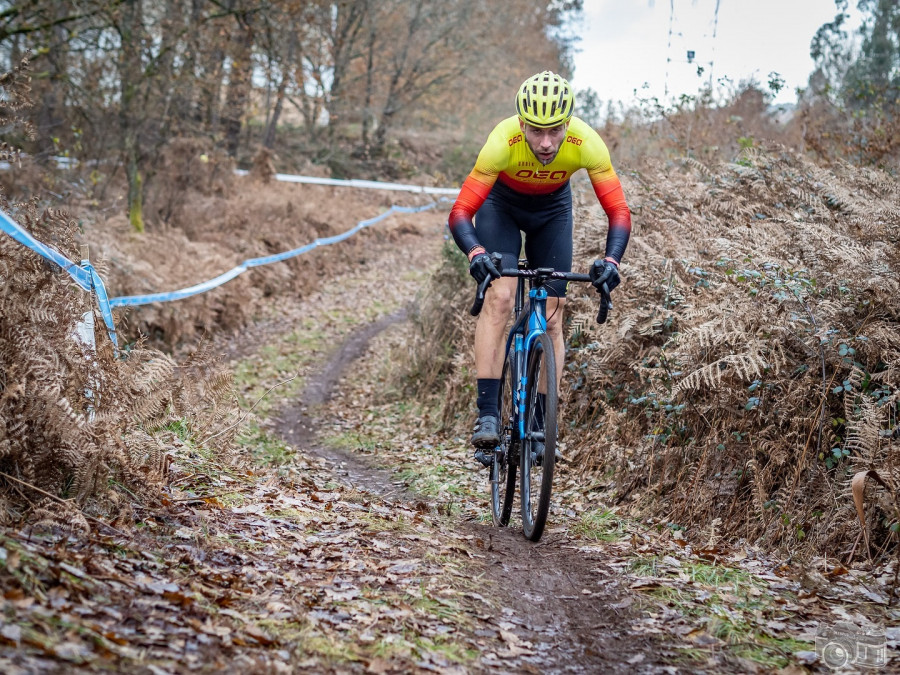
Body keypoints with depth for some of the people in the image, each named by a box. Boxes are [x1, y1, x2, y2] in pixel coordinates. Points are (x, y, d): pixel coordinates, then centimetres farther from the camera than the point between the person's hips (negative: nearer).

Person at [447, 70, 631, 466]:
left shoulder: (586, 143, -34)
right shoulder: (503, 141, -38)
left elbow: (619, 212, -30)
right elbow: (460, 213, -37)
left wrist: (611, 260, -47)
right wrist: (475, 253, -56)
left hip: (552, 208, 2)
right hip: (501, 203, -2)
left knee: (551, 317, -4)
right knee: (499, 298, -23)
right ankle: (487, 415, -22)